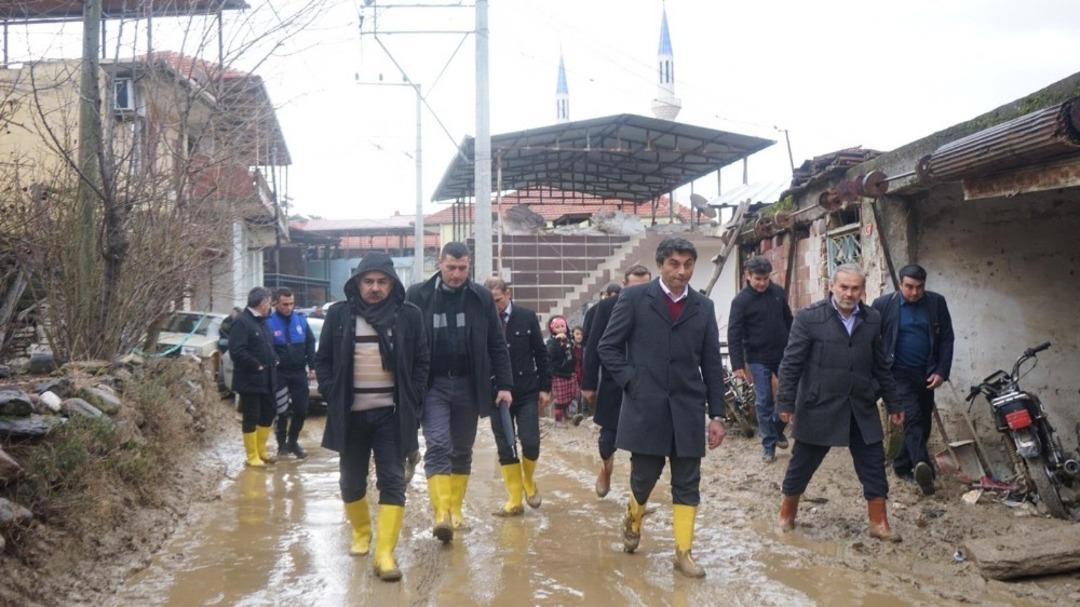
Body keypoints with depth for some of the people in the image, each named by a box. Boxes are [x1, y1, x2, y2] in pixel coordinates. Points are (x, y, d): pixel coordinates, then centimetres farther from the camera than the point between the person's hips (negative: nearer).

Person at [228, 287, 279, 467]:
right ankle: (252, 456, 9)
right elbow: (236, 351, -23)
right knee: (251, 418, 0)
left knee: (268, 414, 15)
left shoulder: (262, 321, 15)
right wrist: (256, 365, -20)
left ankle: (261, 450, 29)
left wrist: (274, 361, 6)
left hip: (266, 379, 9)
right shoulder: (241, 322, -15)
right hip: (250, 380, -9)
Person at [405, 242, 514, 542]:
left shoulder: (482, 297, 1)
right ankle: (442, 514, -17)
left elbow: (497, 345, 5)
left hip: (469, 385, 2)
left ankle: (456, 509, 23)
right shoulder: (418, 295, -4)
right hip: (433, 385, -2)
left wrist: (505, 384, 0)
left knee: (462, 451, 11)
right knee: (438, 446, -14)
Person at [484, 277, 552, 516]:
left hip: (526, 392, 0)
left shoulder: (527, 317, -1)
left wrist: (545, 387, 0)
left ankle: (529, 482, 24)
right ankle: (515, 500, 13)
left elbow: (540, 353, 4)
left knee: (530, 443, -6)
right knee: (505, 449, 4)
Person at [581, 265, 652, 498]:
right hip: (613, 384, 0)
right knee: (609, 433, 7)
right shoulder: (607, 307, -6)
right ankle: (606, 468, 38)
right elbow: (593, 346, -3)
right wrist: (589, 383, -4)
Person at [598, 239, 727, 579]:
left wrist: (717, 414, 5)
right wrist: (631, 382, -9)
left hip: (688, 409, 3)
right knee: (644, 476, 6)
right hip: (645, 406, -2)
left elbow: (712, 364, 8)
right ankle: (633, 518, 37)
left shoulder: (703, 307, 7)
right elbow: (608, 347, 1)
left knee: (687, 484, 4)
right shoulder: (634, 298, -2)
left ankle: (683, 552, 13)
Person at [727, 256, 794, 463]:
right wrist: (738, 365, -18)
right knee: (763, 402, 0)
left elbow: (789, 321, 13)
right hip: (758, 359, -4)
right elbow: (734, 335, -14)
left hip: (783, 355, 4)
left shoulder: (778, 292, 2)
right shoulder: (741, 301, -11)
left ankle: (777, 428, 28)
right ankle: (768, 444, 12)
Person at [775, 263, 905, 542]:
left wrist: (893, 404, 13)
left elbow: (880, 366, 12)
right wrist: (785, 403, -12)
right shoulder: (809, 317, -10)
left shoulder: (872, 319, 5)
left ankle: (879, 523, 18)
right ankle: (787, 514, 28)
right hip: (818, 407, -4)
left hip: (862, 409, 4)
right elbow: (791, 364, -9)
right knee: (802, 464, 9)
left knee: (874, 466, 6)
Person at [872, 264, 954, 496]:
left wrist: (941, 372, -5)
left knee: (923, 424, 8)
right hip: (899, 374, -4)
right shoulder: (883, 304, -7)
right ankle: (923, 467, -32)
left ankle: (902, 465, 23)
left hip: (926, 375, 4)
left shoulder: (937, 303, 1)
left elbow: (946, 339, 3)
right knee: (913, 418, -19)